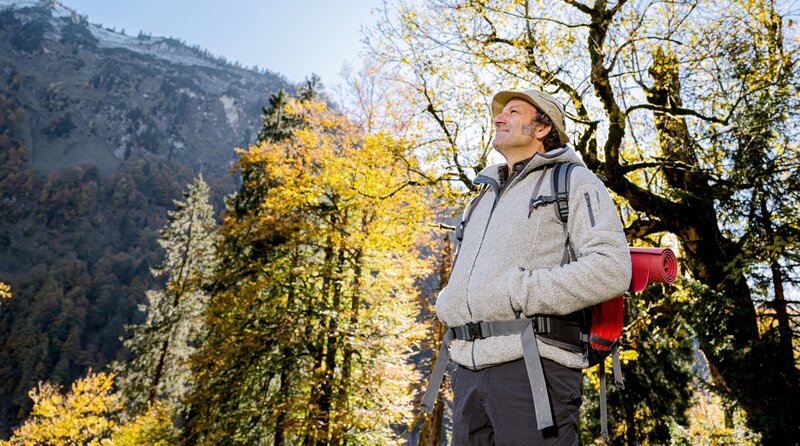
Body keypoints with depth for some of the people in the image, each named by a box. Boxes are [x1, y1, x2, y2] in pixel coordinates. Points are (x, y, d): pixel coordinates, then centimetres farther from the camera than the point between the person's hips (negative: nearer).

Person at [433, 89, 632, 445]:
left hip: (533, 365, -6)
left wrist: (518, 293, -15)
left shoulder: (574, 182, 3)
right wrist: (448, 305, 4)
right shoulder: (484, 199, 24)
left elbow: (611, 270, -11)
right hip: (469, 368, 7)